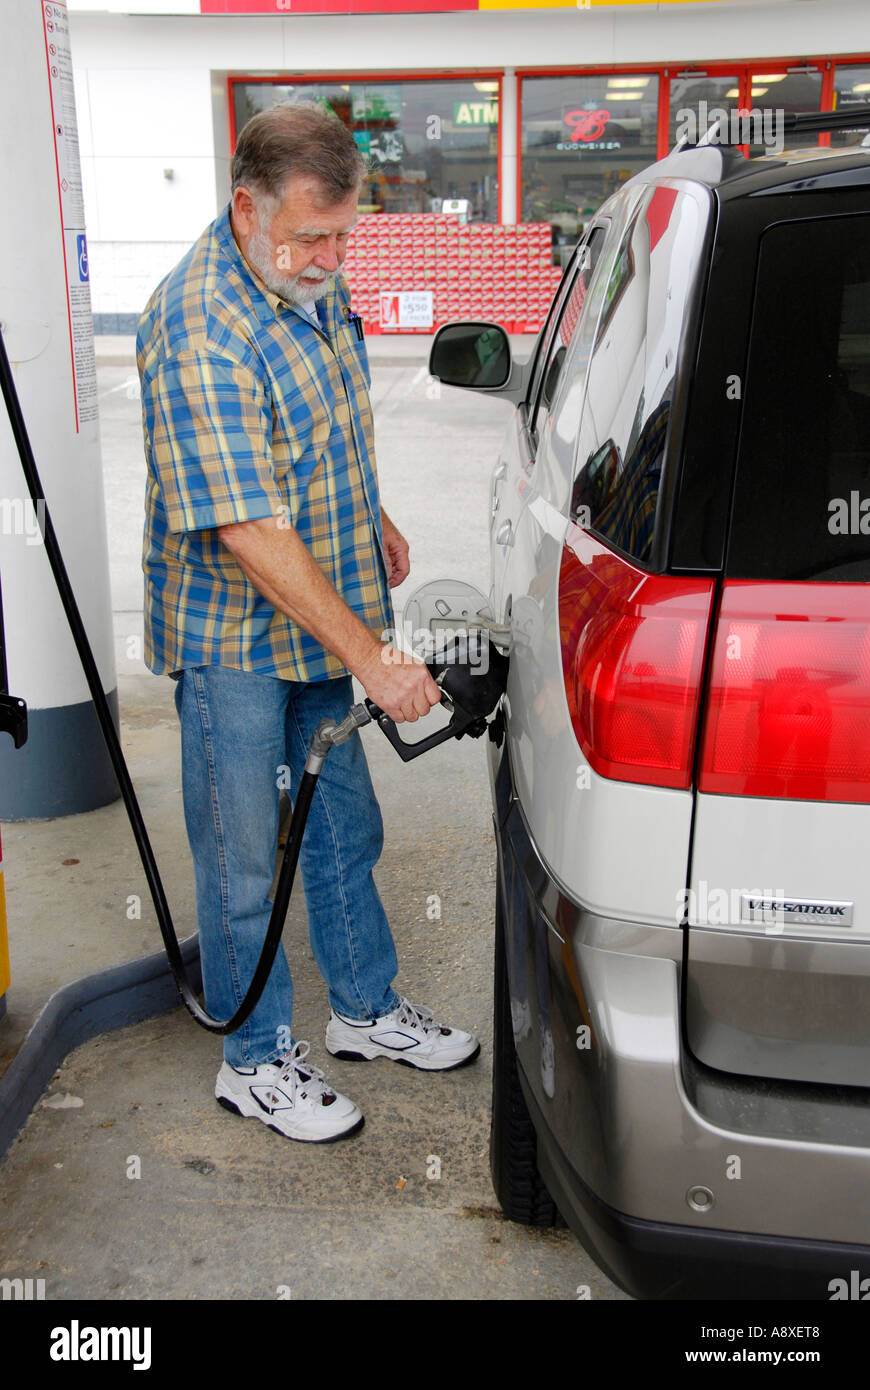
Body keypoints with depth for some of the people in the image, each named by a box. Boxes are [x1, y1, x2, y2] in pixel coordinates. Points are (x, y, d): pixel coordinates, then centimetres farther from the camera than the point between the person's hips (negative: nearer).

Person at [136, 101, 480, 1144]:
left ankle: (366, 1008, 37)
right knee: (245, 859, 6)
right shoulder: (199, 330, -27)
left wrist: (373, 520, 21)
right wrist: (371, 655, -30)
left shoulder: (307, 278, 2)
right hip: (233, 638, -8)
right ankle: (256, 1060, 25)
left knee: (344, 824, 19)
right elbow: (249, 533, -31)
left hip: (325, 614, 9)